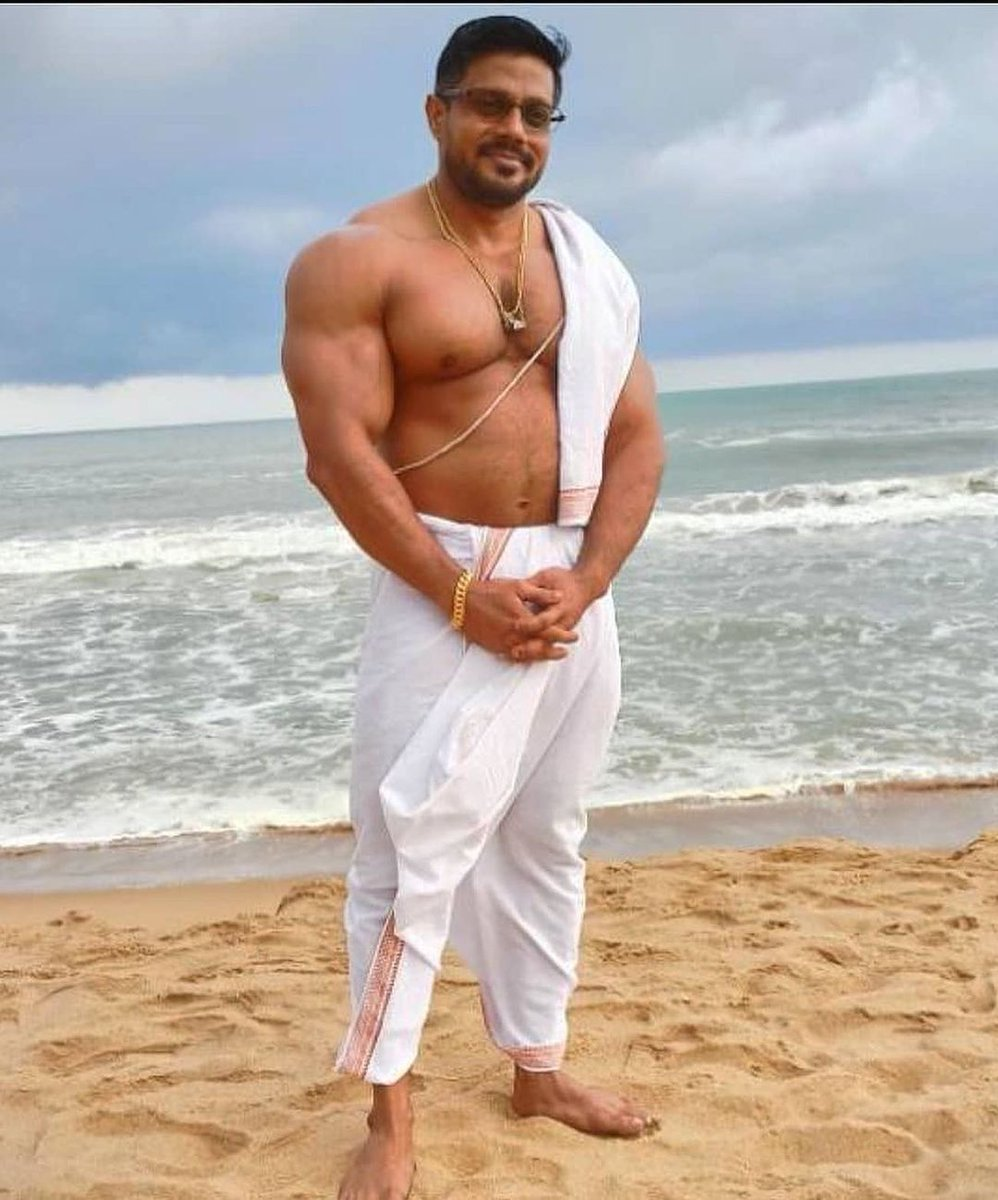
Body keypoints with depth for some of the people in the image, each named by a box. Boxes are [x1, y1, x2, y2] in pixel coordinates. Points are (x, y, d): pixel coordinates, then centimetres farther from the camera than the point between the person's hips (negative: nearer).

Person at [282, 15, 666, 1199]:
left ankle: (537, 1069, 31)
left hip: (574, 589, 6)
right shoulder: (355, 261, -6)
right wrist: (464, 596, -18)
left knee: (545, 840, 14)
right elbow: (339, 450, -14)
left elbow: (637, 438, 6)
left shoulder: (588, 265, 10)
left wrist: (583, 582, -9)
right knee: (411, 852, -2)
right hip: (441, 588, -5)